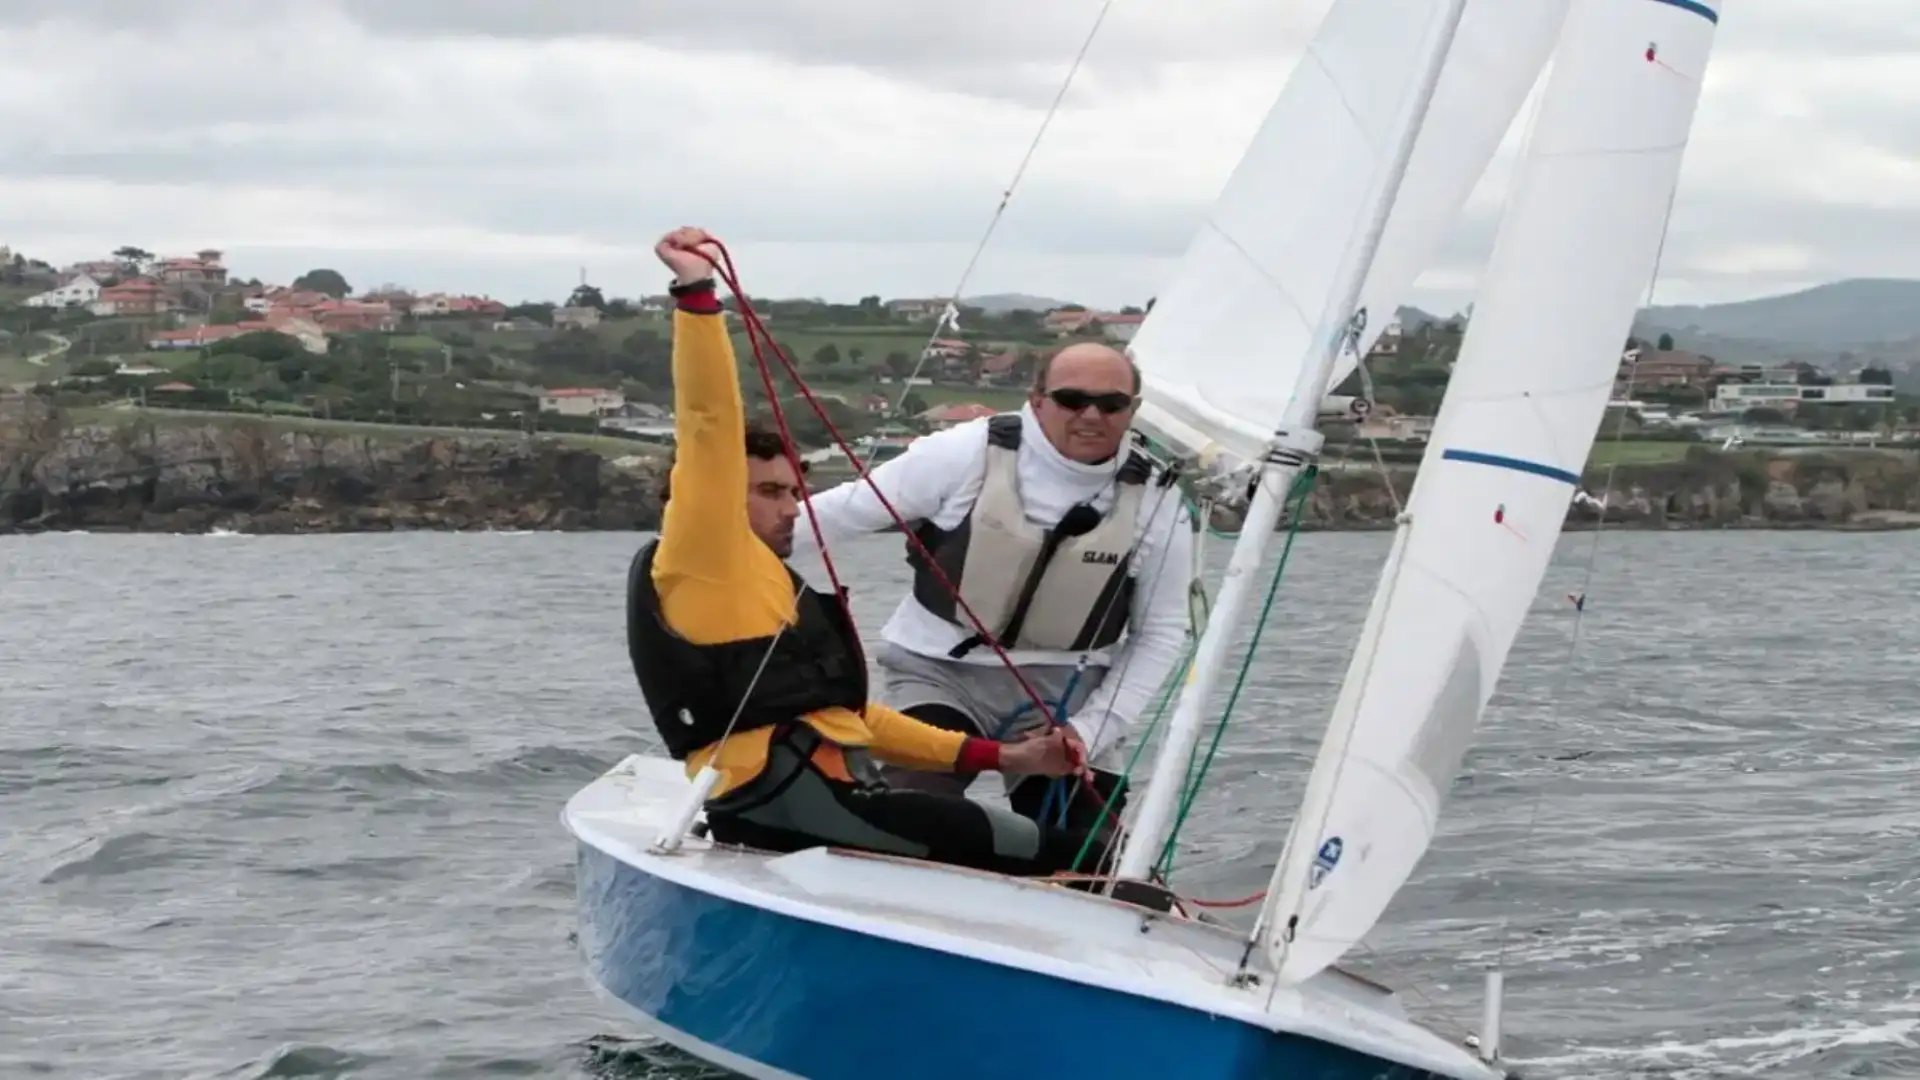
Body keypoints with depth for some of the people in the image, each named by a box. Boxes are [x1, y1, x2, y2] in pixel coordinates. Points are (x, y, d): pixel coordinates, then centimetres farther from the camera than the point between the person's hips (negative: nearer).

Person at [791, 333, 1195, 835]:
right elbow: (847, 510, -5)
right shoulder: (968, 454, -12)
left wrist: (1091, 729, -8)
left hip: (1063, 695, 2)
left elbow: (1161, 634, 2)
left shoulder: (1156, 503, -6)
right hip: (942, 673, -2)